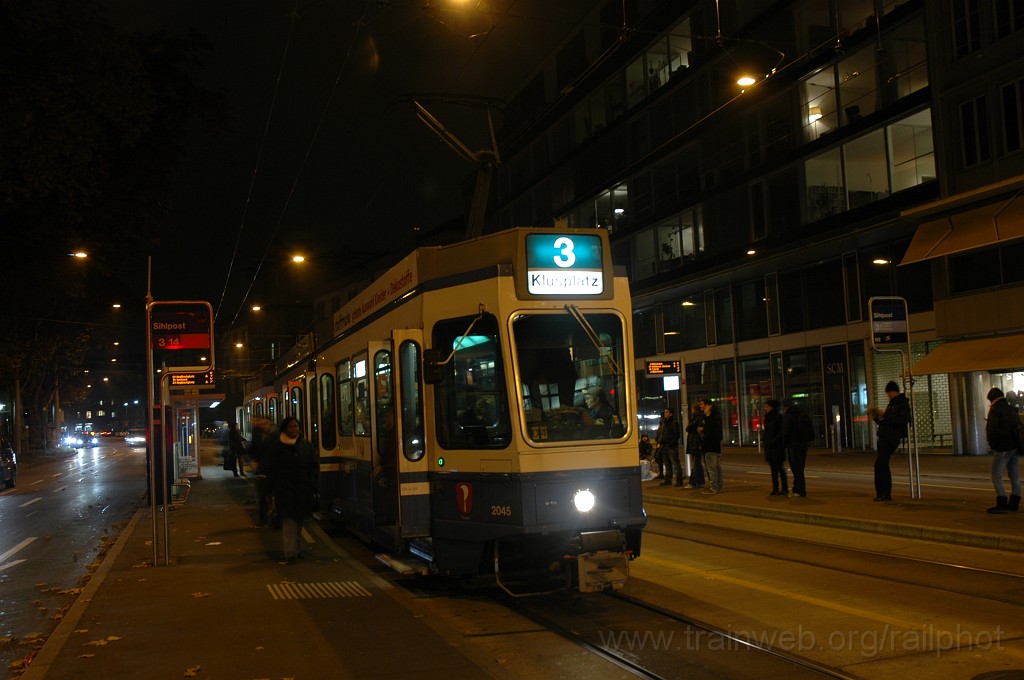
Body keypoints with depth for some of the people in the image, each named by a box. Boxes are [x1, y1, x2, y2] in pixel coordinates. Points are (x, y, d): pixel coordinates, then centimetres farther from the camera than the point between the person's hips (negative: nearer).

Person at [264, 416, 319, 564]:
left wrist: (313, 488, 0)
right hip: (284, 490, -4)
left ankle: (292, 549, 22)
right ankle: (290, 553, -13)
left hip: (303, 490, 4)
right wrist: (271, 491, -4)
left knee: (297, 520, 11)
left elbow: (313, 467, 9)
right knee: (289, 520, -11)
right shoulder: (276, 447, 1)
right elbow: (271, 470, 1)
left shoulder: (306, 446, 9)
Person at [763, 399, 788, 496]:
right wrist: (765, 443, 11)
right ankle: (775, 488, 10)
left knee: (780, 468, -5)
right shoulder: (767, 418, 14)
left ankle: (784, 489, 0)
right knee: (773, 468, 7)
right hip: (769, 446, 7)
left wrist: (774, 441, -19)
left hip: (777, 446, -7)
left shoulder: (778, 417, -10)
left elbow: (781, 432, -14)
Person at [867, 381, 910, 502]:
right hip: (883, 438, 9)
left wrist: (886, 416, -20)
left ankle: (882, 493, -13)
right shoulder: (891, 404, 23)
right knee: (883, 465, 9)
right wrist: (875, 417, 11)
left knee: (879, 464, -16)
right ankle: (885, 493, 14)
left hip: (891, 439, -9)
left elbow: (903, 421, -19)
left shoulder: (903, 404, -5)